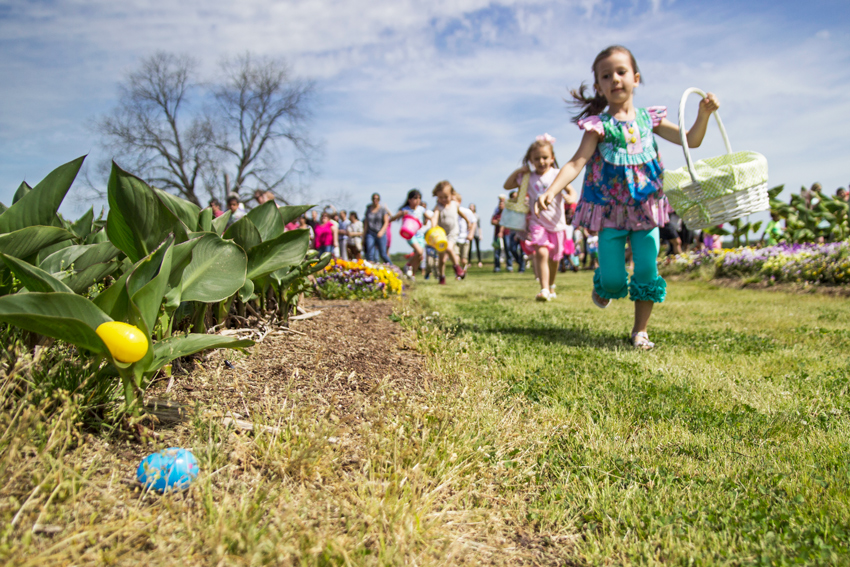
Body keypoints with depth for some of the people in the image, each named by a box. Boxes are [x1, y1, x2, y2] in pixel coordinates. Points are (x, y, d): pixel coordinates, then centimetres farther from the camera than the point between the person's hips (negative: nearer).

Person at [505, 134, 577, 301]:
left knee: (554, 258, 12)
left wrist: (570, 198, -31)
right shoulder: (528, 178, 5)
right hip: (538, 222, 0)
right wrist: (518, 171, -1)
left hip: (556, 223, 1)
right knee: (541, 253, -22)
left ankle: (551, 287, 34)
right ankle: (544, 289, -24)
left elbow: (571, 190, -8)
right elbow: (507, 186, 11)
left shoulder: (557, 174, -1)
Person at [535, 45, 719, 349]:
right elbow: (577, 162, -16)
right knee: (613, 280, -2)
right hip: (611, 212, -3)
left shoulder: (648, 118, 5)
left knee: (647, 273, -1)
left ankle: (640, 330, 14)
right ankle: (602, 287, 37)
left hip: (646, 209, 3)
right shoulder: (599, 125, -6)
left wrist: (703, 113, -10)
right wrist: (551, 190, -30)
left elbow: (691, 140, 8)